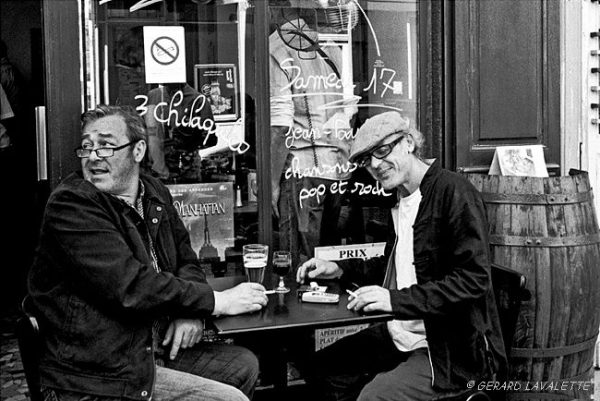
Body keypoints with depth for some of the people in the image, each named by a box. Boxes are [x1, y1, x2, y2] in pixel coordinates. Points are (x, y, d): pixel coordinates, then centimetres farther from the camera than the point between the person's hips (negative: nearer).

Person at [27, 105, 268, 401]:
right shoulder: (70, 204, -17)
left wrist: (190, 311, -8)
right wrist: (215, 301, -18)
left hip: (155, 351, 9)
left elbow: (186, 261, 16)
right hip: (97, 374, -9)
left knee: (244, 365, 14)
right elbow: (128, 286, -25)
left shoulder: (155, 194, 10)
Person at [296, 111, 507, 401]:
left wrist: (397, 300, -28)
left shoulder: (454, 192, -15)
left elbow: (473, 279, -22)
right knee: (321, 369, 7)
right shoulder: (402, 201, 12)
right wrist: (341, 269, 12)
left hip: (453, 349, -9)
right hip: (400, 335, 9)